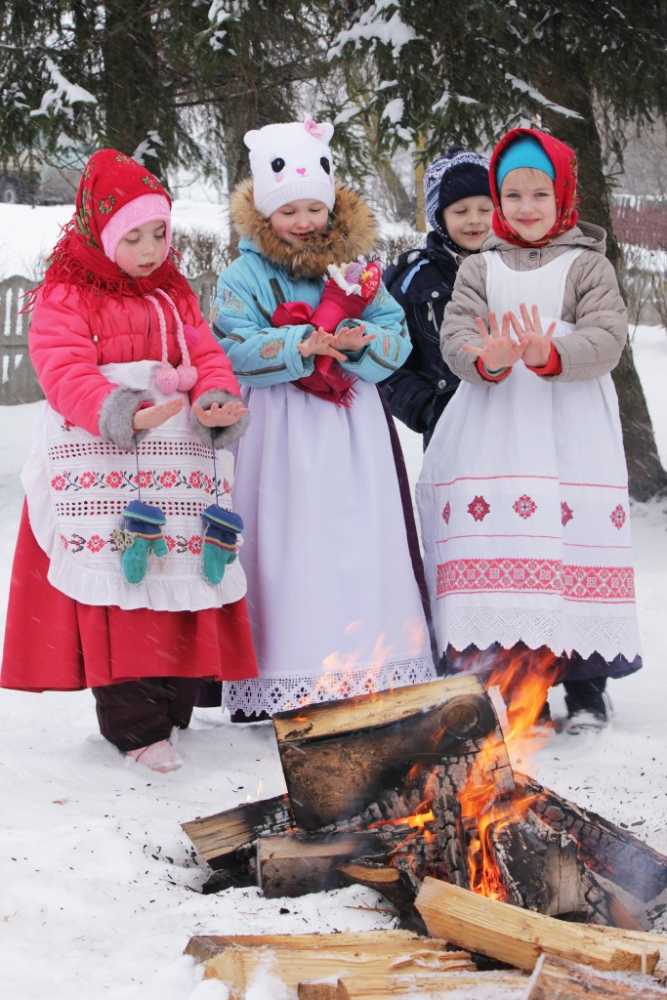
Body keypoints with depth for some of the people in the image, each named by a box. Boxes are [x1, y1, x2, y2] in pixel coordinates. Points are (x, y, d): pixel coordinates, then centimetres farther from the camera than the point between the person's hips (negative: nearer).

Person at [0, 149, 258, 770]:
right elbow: (64, 371, -14)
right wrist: (126, 415, -30)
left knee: (182, 581, 7)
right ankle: (134, 725, -5)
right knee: (118, 585, -10)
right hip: (100, 463, -6)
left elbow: (206, 358, 13)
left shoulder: (176, 296, 18)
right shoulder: (64, 298, -2)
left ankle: (171, 706, 20)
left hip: (178, 461, 6)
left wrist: (219, 403, -11)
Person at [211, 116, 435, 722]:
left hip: (353, 431, 3)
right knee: (289, 547, -4)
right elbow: (233, 349, -10)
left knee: (359, 546, 4)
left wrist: (363, 340, -16)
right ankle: (285, 682, -1)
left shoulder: (356, 270, 11)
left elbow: (398, 339, 5)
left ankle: (372, 670, 10)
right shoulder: (245, 276, 1)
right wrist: (298, 345, -22)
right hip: (281, 436, -3)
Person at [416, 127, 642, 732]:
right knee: (498, 548, -7)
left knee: (578, 543, -6)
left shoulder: (589, 265, 6)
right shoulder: (479, 269, 13)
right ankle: (507, 679, 2)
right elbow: (456, 335, -1)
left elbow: (607, 336, -8)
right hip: (495, 430, 2)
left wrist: (552, 356, -27)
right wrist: (488, 360, -24)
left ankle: (585, 686, 5)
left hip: (571, 428, -2)